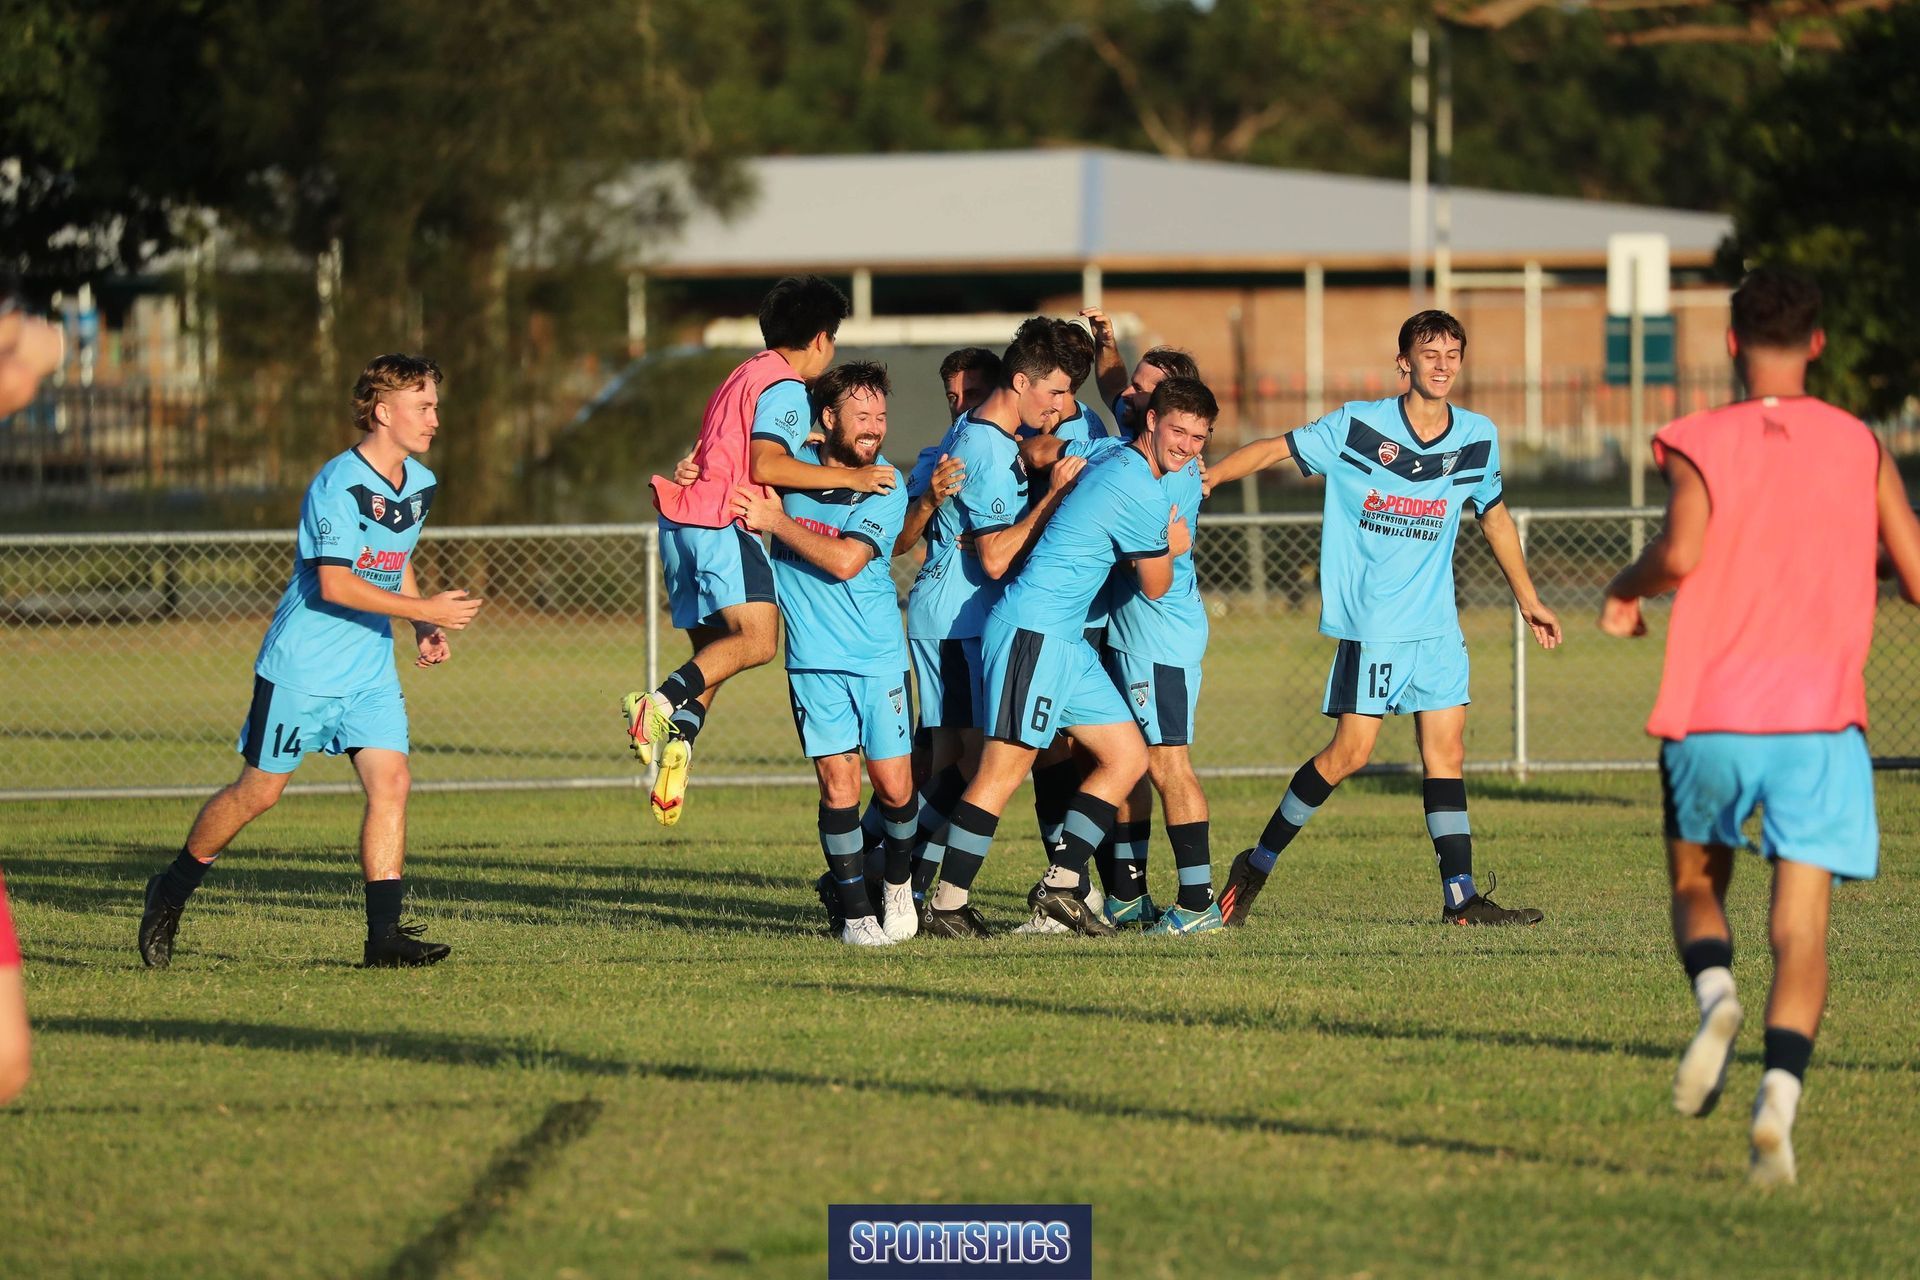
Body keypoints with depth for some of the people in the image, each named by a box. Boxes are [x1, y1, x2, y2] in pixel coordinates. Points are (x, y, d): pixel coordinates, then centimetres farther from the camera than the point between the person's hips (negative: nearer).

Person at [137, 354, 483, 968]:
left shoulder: (420, 484, 7)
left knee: (391, 780, -9)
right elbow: (335, 583, -26)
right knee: (261, 788, 3)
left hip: (371, 670, 7)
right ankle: (171, 892, 23)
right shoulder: (339, 485, -19)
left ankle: (384, 933, -9)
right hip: (304, 666, -7)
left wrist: (423, 630, 9)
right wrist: (423, 610, -24)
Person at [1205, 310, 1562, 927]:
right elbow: (1273, 449, -1)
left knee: (1446, 749, 1)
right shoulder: (1358, 426, -8)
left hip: (1437, 623, 5)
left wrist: (1527, 598, 25)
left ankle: (1461, 897, 2)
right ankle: (1256, 866, 5)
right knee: (1351, 750, -9)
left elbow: (1494, 514, 21)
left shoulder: (1478, 438, 5)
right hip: (1371, 620, -5)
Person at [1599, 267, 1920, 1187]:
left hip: (1709, 719, -1)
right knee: (1801, 930, 0)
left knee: (1695, 887, 21)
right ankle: (1780, 1096, -22)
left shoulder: (1701, 443, -1)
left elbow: (1682, 550, -19)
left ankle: (1714, 994, -10)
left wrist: (1624, 592, 2)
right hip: (1820, 726, 1)